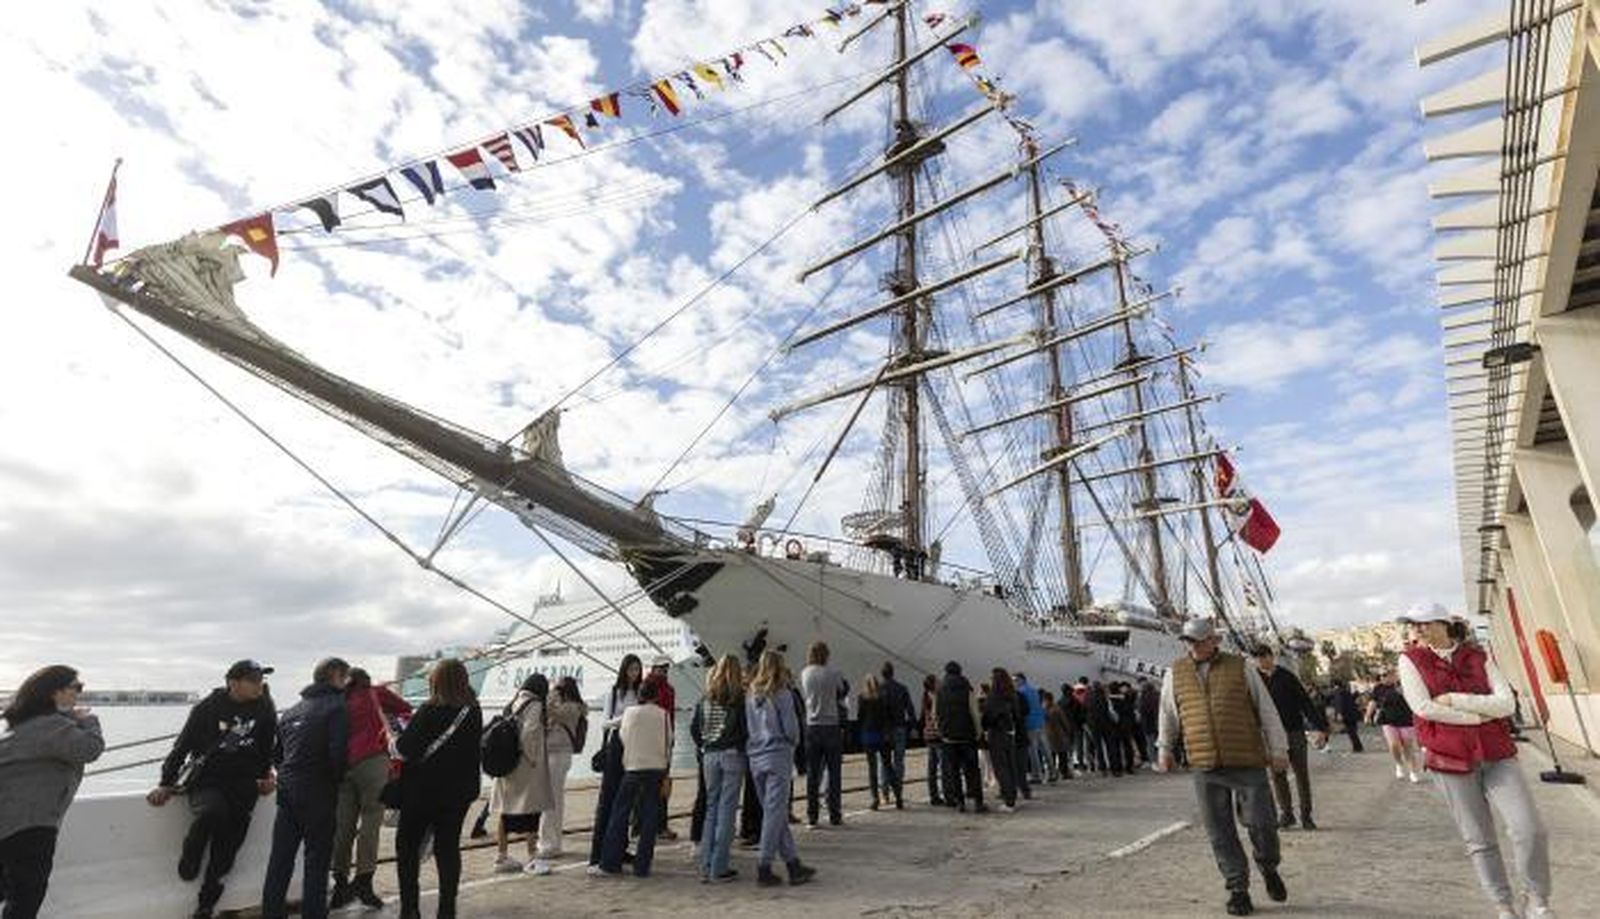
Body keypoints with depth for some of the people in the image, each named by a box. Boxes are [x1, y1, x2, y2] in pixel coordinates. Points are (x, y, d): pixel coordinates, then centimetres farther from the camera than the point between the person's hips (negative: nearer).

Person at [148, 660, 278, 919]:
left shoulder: (265, 708, 1)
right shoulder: (207, 708, -7)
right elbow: (182, 746, 2)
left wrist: (265, 774, 14)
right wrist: (166, 784, 1)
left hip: (243, 786, 3)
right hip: (206, 782, -2)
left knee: (228, 842, 2)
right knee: (212, 811, -33)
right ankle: (189, 859, -3)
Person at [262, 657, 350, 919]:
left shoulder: (292, 710, 14)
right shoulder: (336, 707, -12)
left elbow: (276, 752, 18)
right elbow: (338, 753, -20)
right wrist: (337, 779, -2)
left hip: (287, 790, 7)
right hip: (319, 794, -7)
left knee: (280, 858, 15)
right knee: (317, 859, 3)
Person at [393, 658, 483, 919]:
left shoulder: (429, 711, -18)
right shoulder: (474, 712, -1)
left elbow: (405, 748, -17)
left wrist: (395, 741, 3)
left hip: (423, 789, -5)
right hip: (459, 790, 5)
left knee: (407, 844, 13)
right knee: (448, 848, 14)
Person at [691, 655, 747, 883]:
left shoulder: (706, 698, 4)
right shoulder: (740, 698, -9)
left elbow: (694, 728, 5)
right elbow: (745, 728, -13)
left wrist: (703, 748, 13)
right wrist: (743, 747, 2)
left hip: (710, 756, 4)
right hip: (732, 755, -4)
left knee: (711, 809, 13)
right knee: (726, 810, 2)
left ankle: (706, 867, 17)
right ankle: (719, 869, 6)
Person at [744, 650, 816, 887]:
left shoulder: (750, 696, 6)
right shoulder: (782, 694, -10)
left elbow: (746, 727, 10)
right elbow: (791, 728, -7)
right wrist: (793, 743, 11)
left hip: (755, 758, 6)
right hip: (778, 756, -6)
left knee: (776, 813, 12)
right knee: (774, 813, 1)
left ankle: (794, 865, 20)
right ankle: (764, 867, 4)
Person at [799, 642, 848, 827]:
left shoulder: (804, 674, 1)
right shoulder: (833, 672, -7)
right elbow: (843, 691, 5)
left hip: (812, 726, 3)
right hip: (832, 725, -2)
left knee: (812, 773, 8)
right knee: (834, 772, 6)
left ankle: (811, 815, 9)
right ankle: (835, 815, 9)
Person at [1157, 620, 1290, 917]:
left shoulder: (1241, 668, 2)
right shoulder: (1175, 673, 6)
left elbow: (1266, 710, 7)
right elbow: (1168, 713, 19)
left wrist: (1278, 749, 4)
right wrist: (1165, 748, 24)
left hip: (1247, 762, -1)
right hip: (1205, 768, 1)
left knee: (1261, 823, 3)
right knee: (1220, 833, 4)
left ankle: (1269, 869, 33)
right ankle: (1238, 889, 20)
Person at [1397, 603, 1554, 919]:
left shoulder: (1477, 657, 3)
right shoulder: (1411, 660, -4)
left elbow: (1506, 703, -5)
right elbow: (1423, 707, -13)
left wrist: (1454, 699, -15)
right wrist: (1481, 715, -8)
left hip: (1496, 755, 2)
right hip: (1450, 759, -1)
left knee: (1530, 830, -5)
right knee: (1480, 841, 8)